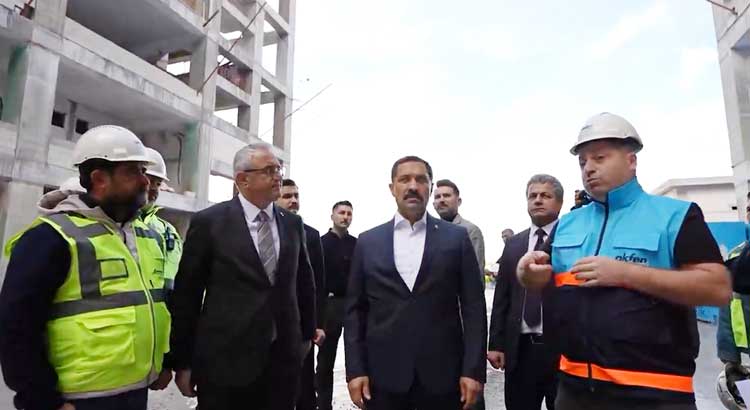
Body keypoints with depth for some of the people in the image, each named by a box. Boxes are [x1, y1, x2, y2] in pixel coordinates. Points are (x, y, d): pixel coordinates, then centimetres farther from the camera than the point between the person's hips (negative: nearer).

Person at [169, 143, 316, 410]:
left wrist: (306, 334, 16)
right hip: (225, 360, -3)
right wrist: (183, 361, -2)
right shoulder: (209, 222, -6)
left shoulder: (293, 224, 4)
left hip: (284, 359, 3)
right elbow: (186, 294, -4)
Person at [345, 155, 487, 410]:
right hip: (383, 375, 1)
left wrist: (473, 369, -6)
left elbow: (473, 307, -1)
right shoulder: (368, 242, 4)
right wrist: (355, 370, -1)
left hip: (442, 374, 0)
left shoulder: (456, 238, 1)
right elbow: (355, 310, 4)